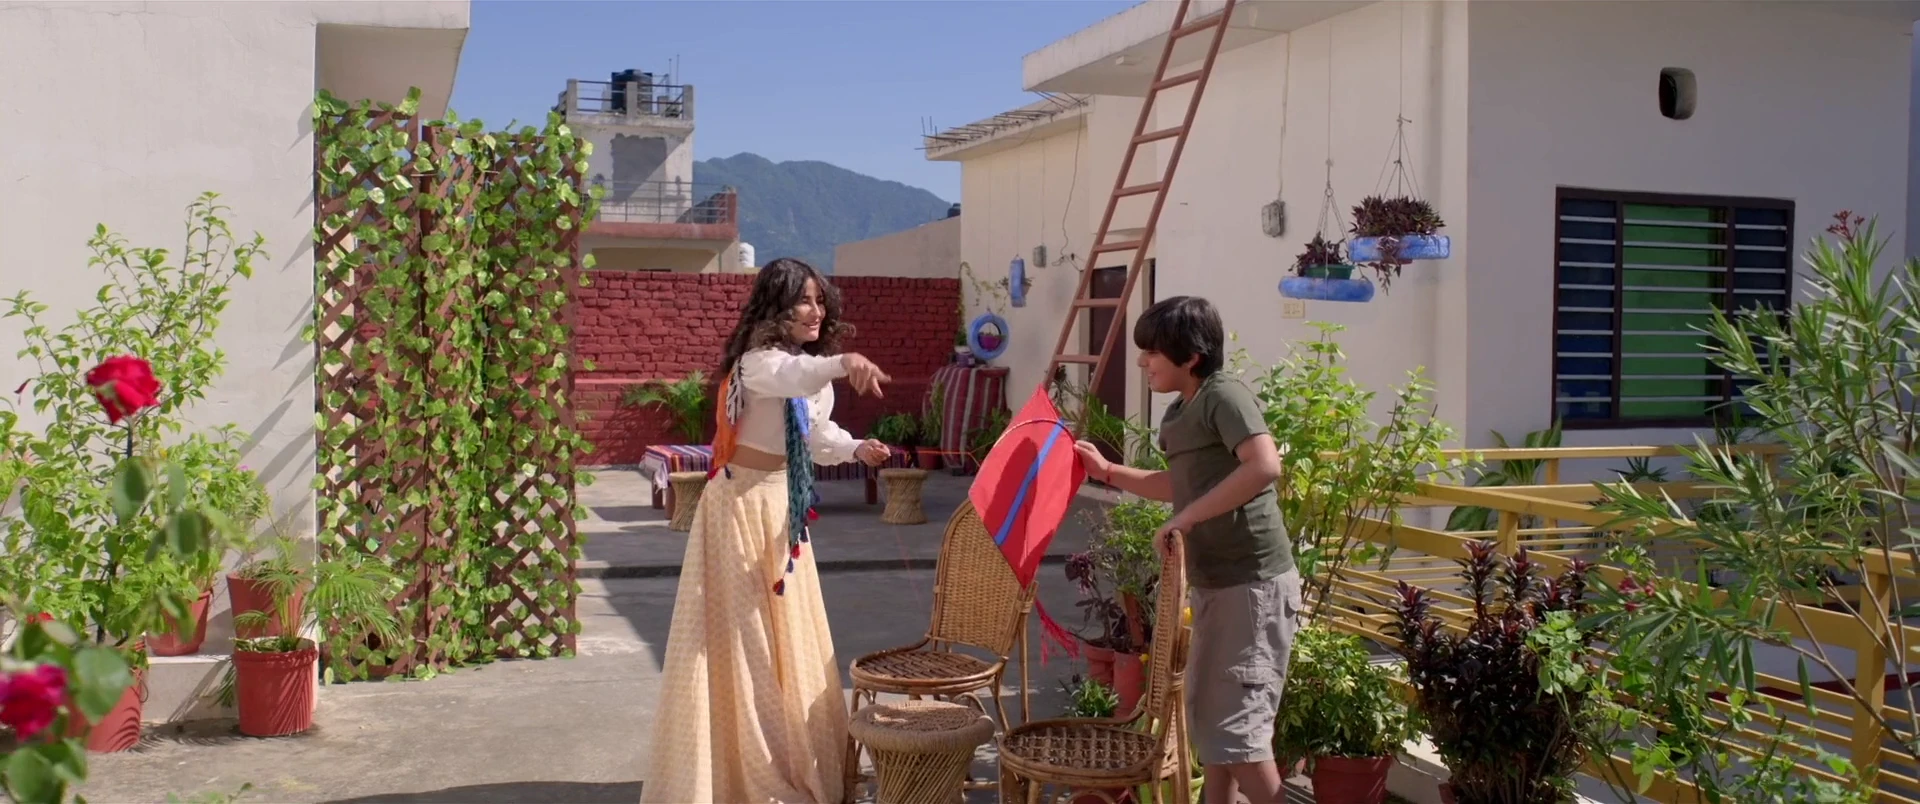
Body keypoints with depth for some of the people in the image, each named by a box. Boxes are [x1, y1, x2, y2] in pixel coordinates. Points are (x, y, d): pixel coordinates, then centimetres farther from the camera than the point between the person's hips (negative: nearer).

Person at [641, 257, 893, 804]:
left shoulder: (812, 367, 9)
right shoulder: (758, 359, -19)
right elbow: (789, 376, -42)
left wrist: (855, 449, -5)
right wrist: (843, 363, -62)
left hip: (783, 503, 9)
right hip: (743, 501, -9)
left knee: (788, 631, 15)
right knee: (742, 632, -4)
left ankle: (788, 760, 28)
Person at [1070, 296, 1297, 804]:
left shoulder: (1225, 396, -15)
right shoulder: (1182, 411, 12)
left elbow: (1265, 466, -31)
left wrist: (1187, 518, -29)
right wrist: (1109, 472, 20)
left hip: (1253, 585, -10)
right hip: (1217, 582, 10)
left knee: (1236, 726, -7)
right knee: (1206, 713, 18)